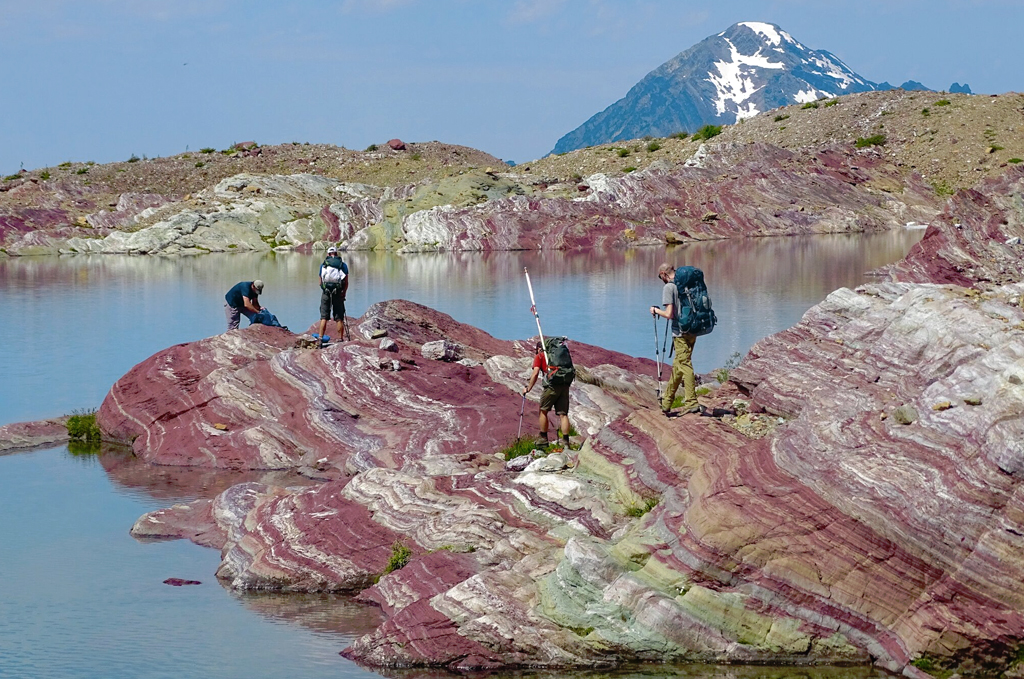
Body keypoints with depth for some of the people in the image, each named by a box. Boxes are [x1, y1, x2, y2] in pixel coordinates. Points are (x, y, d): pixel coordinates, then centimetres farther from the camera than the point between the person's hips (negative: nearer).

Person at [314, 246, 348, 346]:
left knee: (324, 317, 3)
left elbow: (320, 282, 10)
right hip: (338, 294, -1)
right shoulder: (343, 265, 4)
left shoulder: (323, 265, 7)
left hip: (326, 293, 1)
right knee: (339, 318, 3)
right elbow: (346, 282, 0)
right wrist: (343, 294, 9)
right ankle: (340, 339, 2)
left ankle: (320, 338, -4)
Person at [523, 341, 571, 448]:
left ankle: (543, 439, 11)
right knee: (563, 413, 4)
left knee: (543, 411, 10)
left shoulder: (539, 356, 12)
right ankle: (565, 441, -2)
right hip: (565, 385, 5)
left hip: (552, 385, -5)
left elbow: (535, 373, 1)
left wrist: (528, 388, 8)